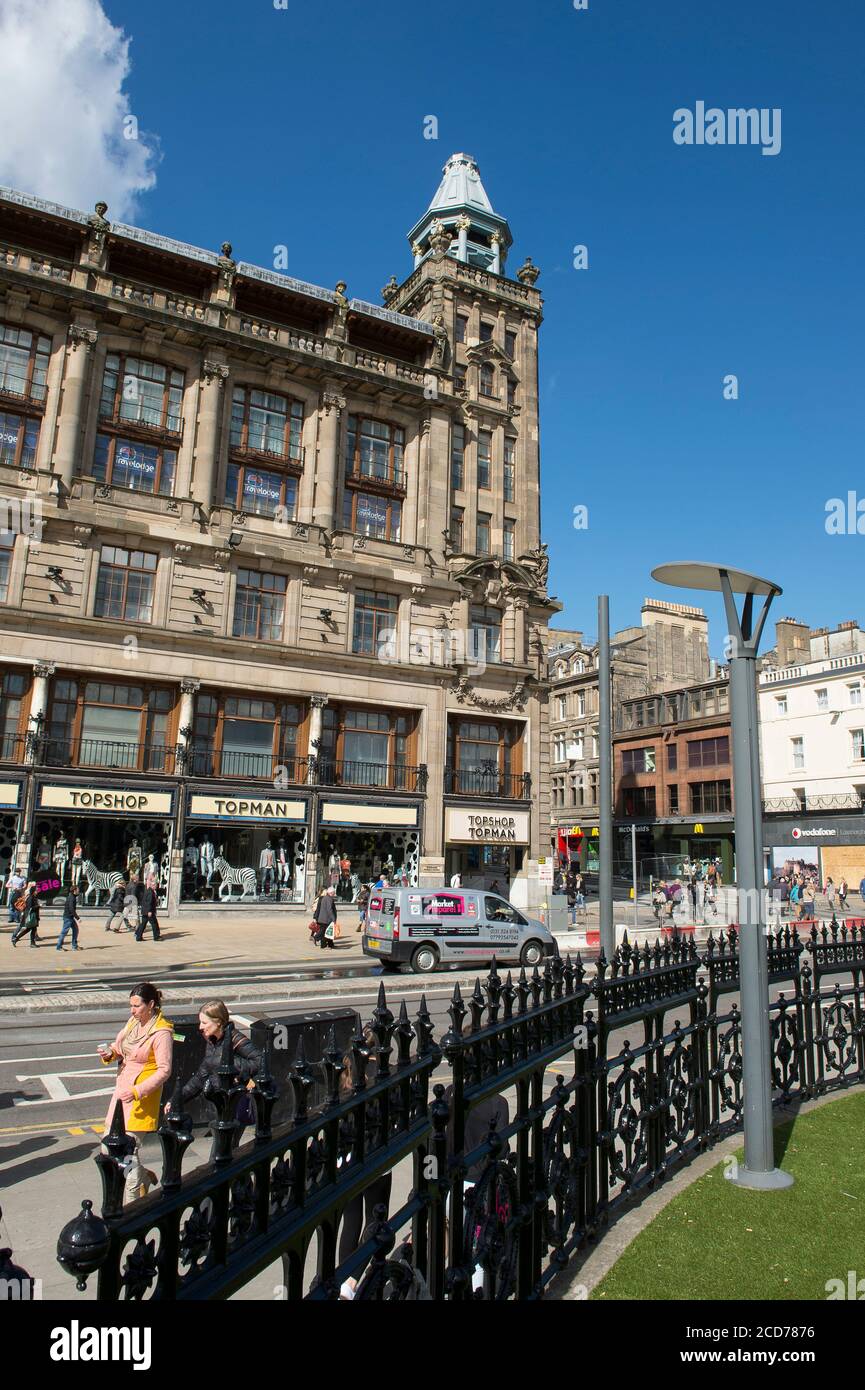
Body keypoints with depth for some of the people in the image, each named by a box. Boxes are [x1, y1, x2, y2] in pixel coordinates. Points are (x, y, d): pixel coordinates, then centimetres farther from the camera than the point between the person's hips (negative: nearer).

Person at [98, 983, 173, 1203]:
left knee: (128, 1150, -4)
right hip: (122, 1089, 8)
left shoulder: (162, 1032, -17)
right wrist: (110, 1054, -7)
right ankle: (144, 1177, 33)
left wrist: (137, 1091, -25)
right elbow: (119, 1048, 16)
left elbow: (164, 1071, -18)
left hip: (142, 1096, -8)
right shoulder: (133, 1022, 5)